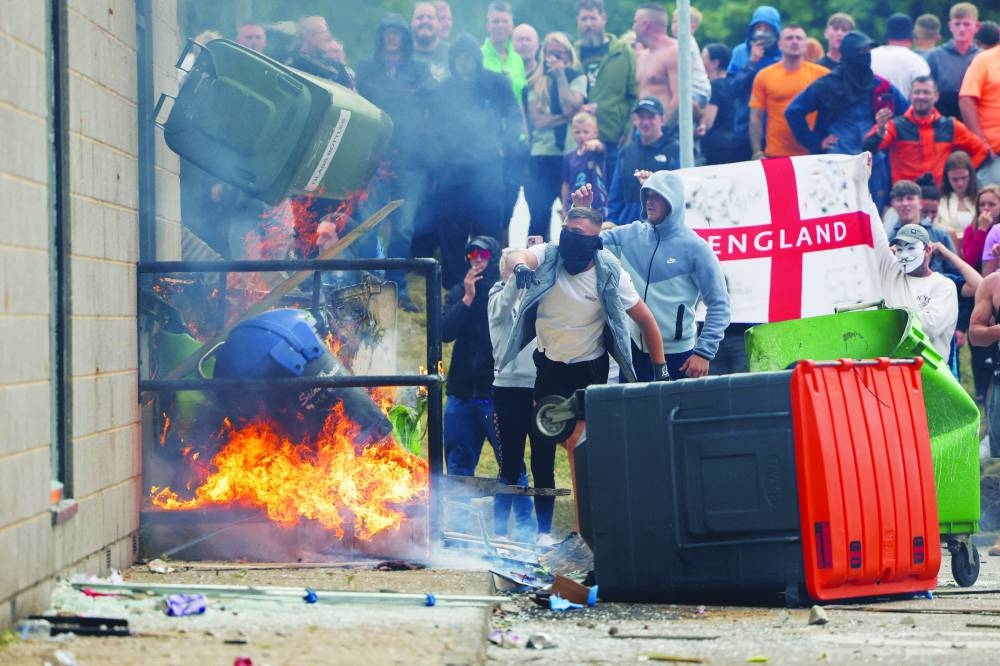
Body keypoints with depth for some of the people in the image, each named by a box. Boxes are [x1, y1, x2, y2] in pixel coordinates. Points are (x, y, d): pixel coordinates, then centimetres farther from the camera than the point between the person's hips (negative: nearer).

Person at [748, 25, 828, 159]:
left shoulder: (821, 75, 1)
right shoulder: (764, 76, 3)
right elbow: (756, 118, 3)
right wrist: (757, 153, -3)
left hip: (813, 154, 0)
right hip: (776, 155, 0)